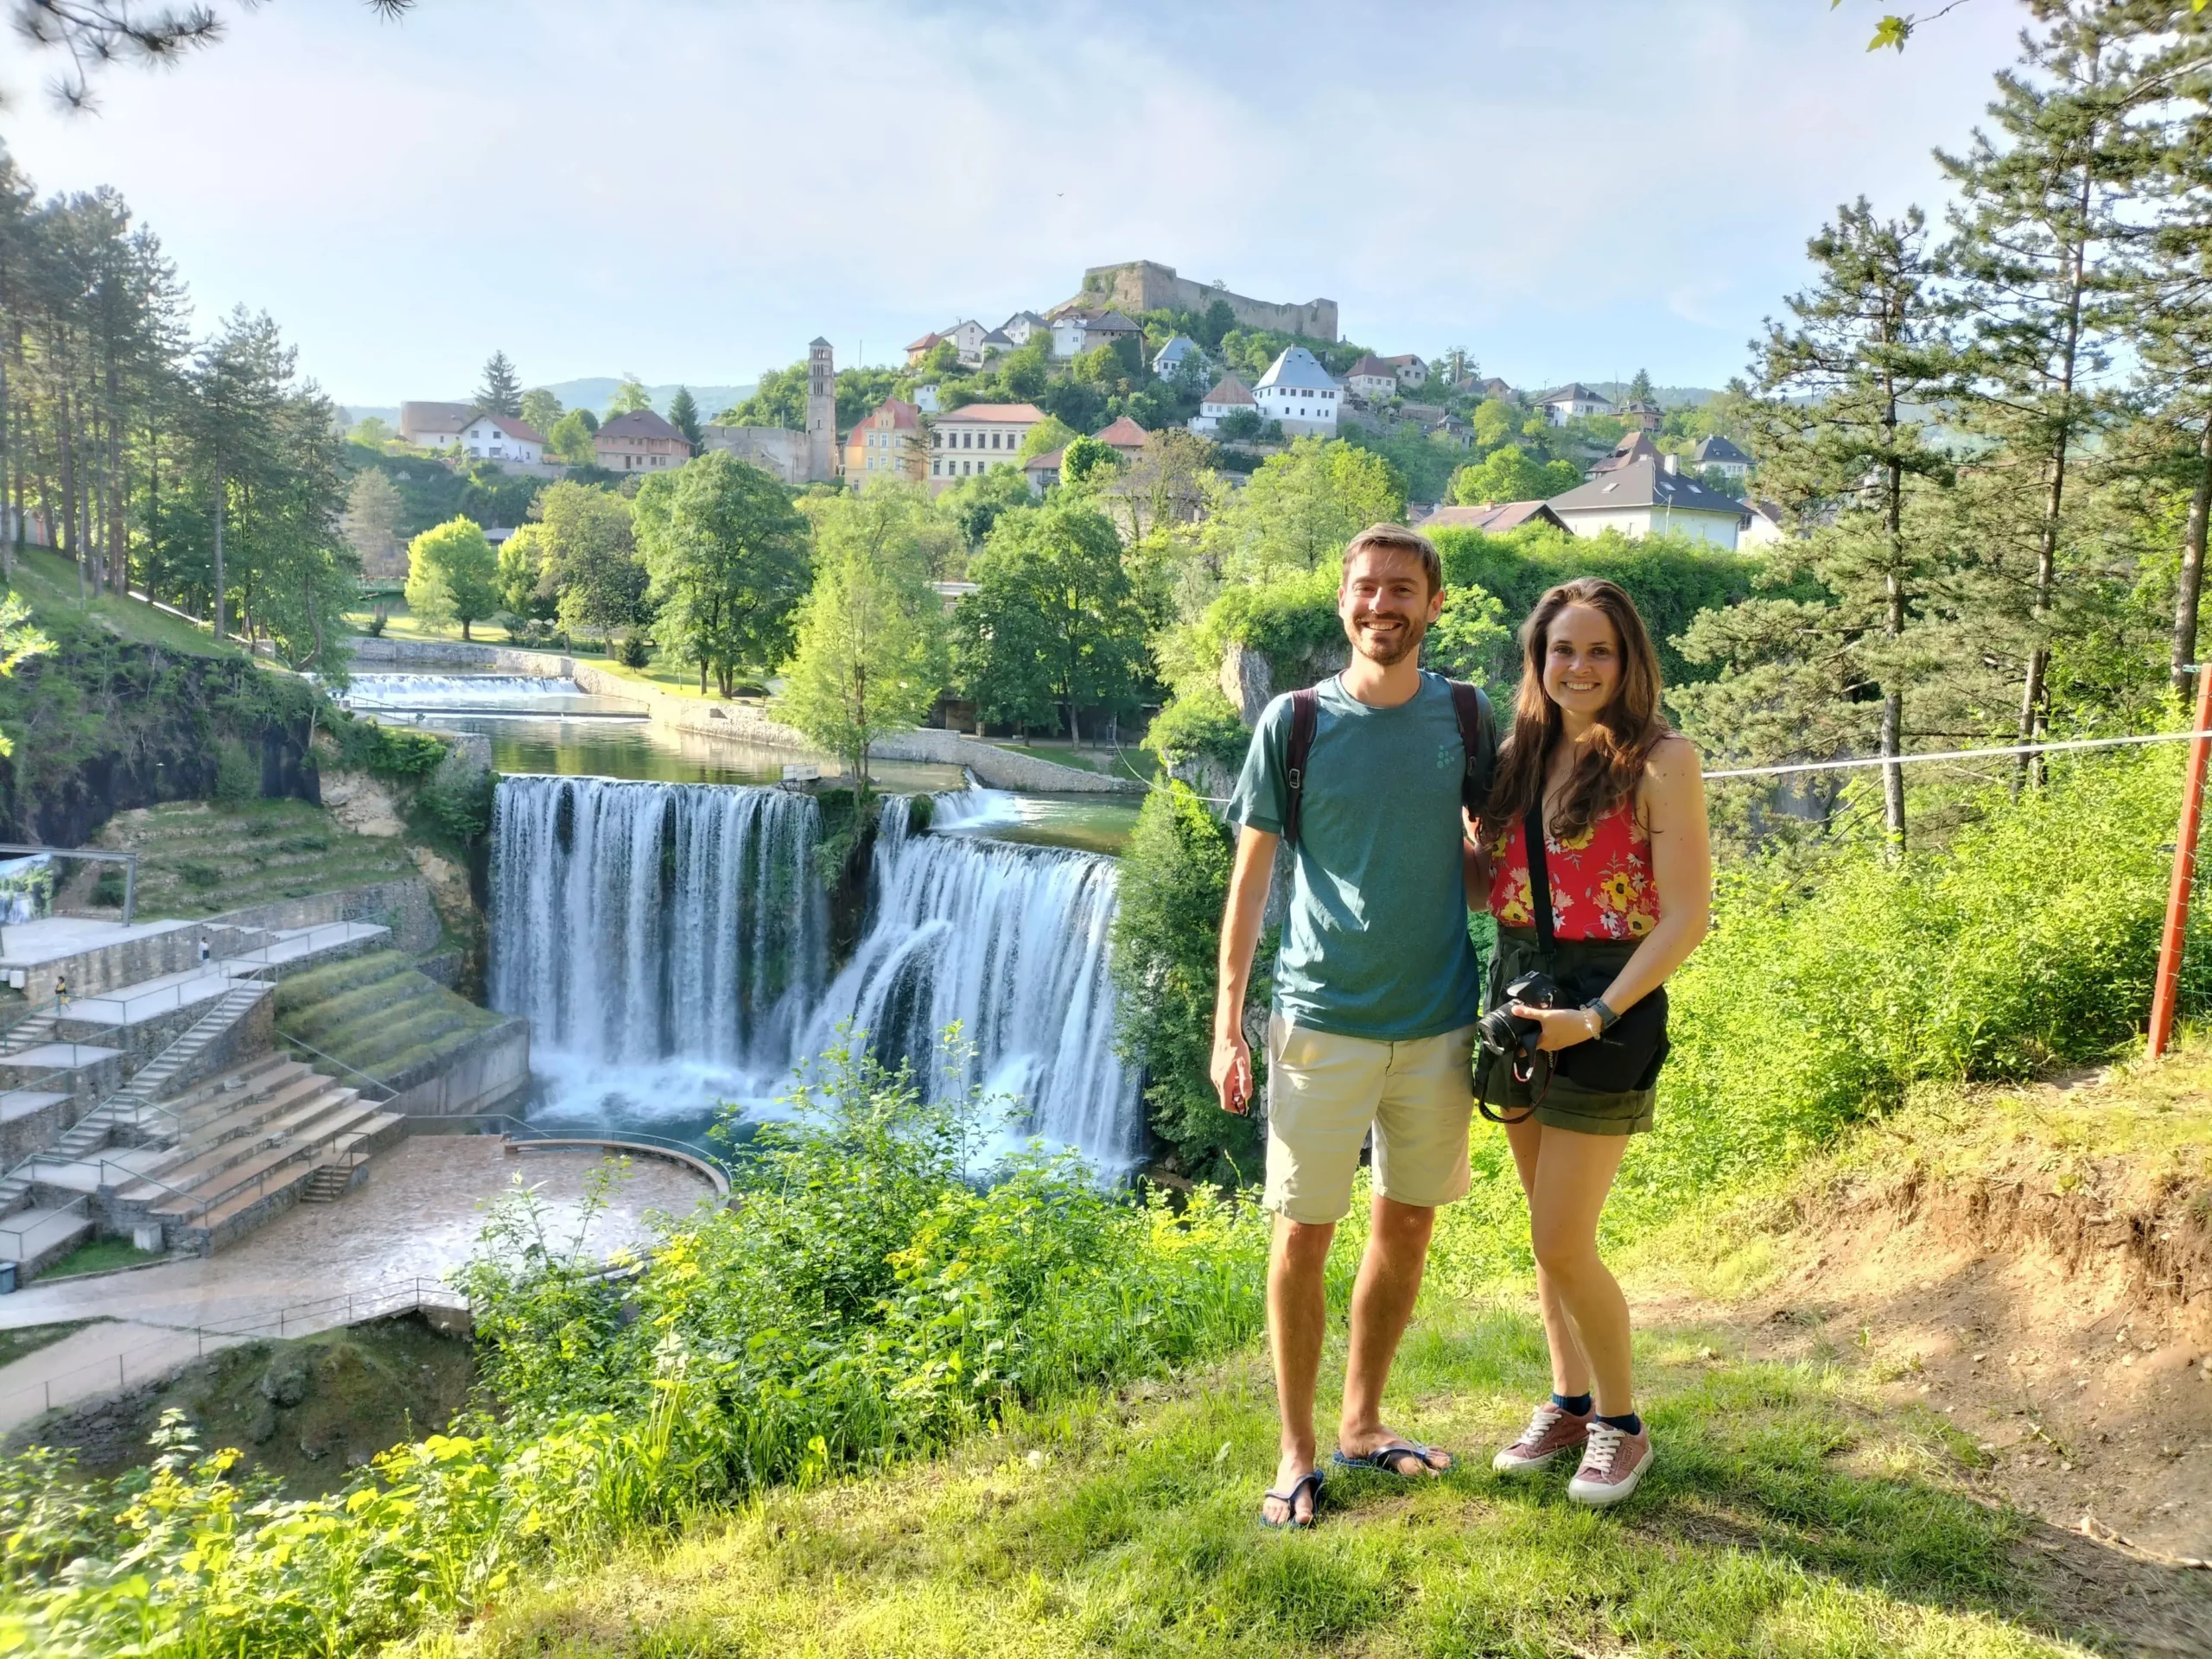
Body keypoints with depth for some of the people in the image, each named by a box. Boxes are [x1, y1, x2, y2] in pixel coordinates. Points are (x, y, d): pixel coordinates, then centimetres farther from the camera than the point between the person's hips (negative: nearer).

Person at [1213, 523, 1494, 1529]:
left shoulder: (1465, 718, 2)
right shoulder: (1294, 723, -4)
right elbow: (1250, 874, -1)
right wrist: (1226, 1023, -4)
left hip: (1441, 1020, 3)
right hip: (1322, 1019, -3)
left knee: (1407, 1226, 12)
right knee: (1303, 1234, 1)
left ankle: (1361, 1423, 30)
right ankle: (1296, 1448, 18)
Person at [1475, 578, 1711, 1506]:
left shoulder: (1659, 761, -9)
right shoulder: (1520, 756, 9)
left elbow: (1687, 917, -13)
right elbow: (1488, 880, 14)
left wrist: (1596, 1015, -21)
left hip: (1606, 1007, -6)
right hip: (1516, 994, 6)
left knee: (1562, 1246, -3)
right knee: (1549, 1231, 15)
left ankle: (1620, 1425, 20)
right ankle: (1568, 1402, 33)